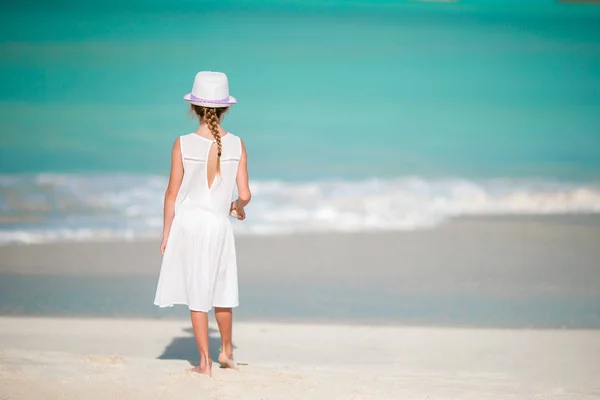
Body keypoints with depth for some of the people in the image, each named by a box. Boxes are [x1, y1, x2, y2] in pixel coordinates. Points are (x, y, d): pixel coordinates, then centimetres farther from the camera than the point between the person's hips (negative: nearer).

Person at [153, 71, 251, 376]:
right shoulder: (237, 145, -6)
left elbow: (172, 194, -5)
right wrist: (237, 206, 20)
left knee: (197, 295, 7)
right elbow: (244, 195, -4)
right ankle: (226, 351, 34)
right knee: (222, 291, 19)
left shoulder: (183, 145, -9)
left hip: (188, 222, -1)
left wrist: (166, 233, 5)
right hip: (219, 225, 1)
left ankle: (204, 361, 10)